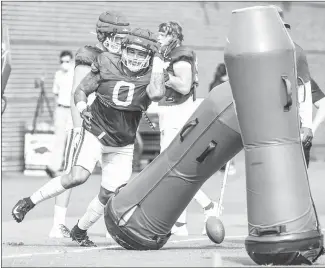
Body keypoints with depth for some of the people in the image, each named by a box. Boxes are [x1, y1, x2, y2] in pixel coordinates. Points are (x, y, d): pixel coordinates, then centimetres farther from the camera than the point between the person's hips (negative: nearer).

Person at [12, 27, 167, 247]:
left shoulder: (151, 76, -9)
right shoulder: (107, 64, -9)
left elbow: (157, 94, -33)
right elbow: (81, 91, -1)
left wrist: (158, 62, -24)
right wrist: (82, 107, -22)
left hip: (123, 145, 3)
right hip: (95, 132, -3)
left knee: (109, 195, 2)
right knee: (78, 176, -25)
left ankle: (80, 231, 27)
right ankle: (30, 202, -8)